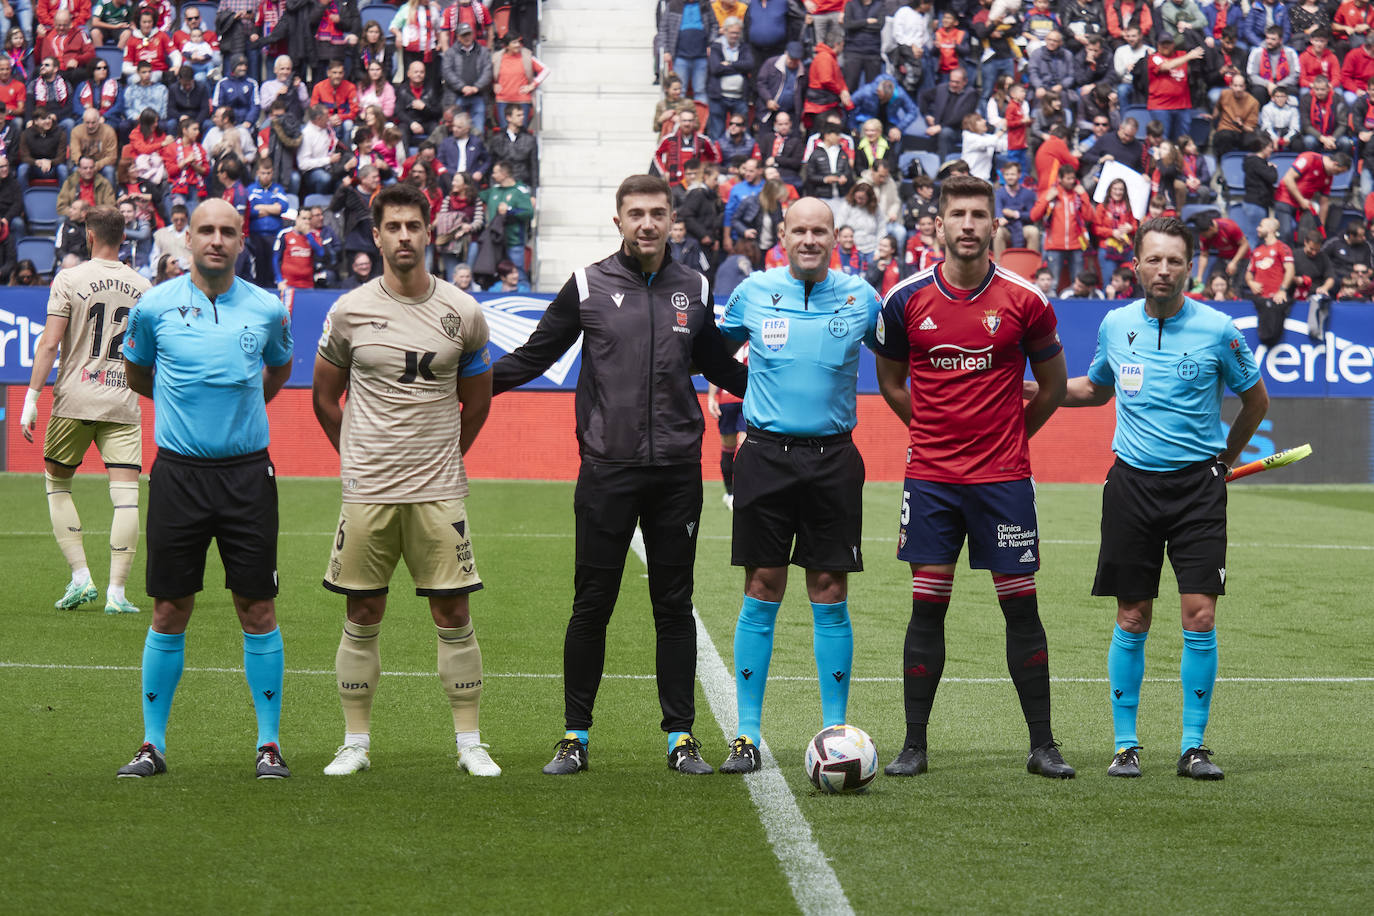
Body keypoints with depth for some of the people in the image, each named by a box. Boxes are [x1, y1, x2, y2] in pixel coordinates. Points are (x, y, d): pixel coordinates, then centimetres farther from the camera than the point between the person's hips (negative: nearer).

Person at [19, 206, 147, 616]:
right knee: (126, 494, -1)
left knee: (56, 482, 16)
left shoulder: (69, 279, -3)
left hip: (74, 399, -2)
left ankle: (80, 578, 6)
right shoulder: (142, 287, 7)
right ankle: (116, 593, -7)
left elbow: (49, 343, -7)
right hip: (123, 402, 2)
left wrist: (32, 398, -5)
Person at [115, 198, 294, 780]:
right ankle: (153, 743, 11)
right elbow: (136, 375, 16)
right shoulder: (155, 307, -1)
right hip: (179, 473, 0)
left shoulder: (267, 310, 1)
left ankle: (269, 742, 9)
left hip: (247, 472, 0)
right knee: (169, 613, 2)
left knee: (257, 611, 1)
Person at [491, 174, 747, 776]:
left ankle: (681, 737, 12)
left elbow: (717, 367, 25)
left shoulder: (693, 290, 9)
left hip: (677, 472, 2)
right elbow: (532, 358, 8)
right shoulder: (589, 286, 2)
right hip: (607, 471, -2)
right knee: (592, 605, 0)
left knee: (674, 607, 6)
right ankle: (576, 736, 9)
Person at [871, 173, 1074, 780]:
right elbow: (890, 382, 15)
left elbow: (1053, 385, 11)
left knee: (1021, 608, 1)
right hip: (930, 477, 1)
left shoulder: (1025, 301, -2)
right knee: (927, 606, 0)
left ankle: (1042, 747, 7)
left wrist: (1009, 434, 10)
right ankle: (914, 745, 6)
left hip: (1004, 479, -1)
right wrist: (937, 432, 12)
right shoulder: (906, 299, 0)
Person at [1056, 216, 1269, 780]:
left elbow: (1255, 399, 10)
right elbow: (1096, 388, 24)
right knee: (1132, 619, 3)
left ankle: (1193, 748, 1)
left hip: (1198, 485, -2)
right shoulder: (1115, 325, 4)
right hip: (1133, 483, 2)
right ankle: (1126, 745, 11)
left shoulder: (1216, 329, -4)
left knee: (1199, 616, -8)